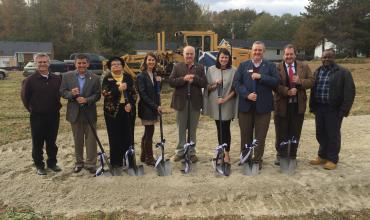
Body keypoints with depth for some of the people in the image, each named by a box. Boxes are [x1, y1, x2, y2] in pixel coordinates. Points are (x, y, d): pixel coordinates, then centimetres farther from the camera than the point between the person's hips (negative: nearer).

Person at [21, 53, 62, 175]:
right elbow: (24, 96, 2)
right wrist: (31, 109, 2)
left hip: (53, 116, 3)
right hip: (37, 117, -3)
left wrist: (57, 106, 7)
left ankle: (52, 163, 27)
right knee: (38, 143, 6)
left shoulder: (56, 79, 3)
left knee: (51, 142, 13)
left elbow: (60, 94, 15)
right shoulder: (30, 80, -6)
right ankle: (39, 165, 20)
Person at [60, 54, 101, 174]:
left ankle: (91, 164, 15)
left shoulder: (95, 78, -2)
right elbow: (62, 92, 1)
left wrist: (86, 100, -21)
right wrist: (71, 94, -20)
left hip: (90, 113, -1)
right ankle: (79, 162, 28)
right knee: (77, 140, 14)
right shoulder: (67, 76, 1)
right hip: (75, 113, 1)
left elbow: (97, 95, -4)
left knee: (91, 140, 4)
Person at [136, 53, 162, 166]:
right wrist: (155, 106, -17)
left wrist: (159, 82, -6)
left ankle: (144, 156, 26)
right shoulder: (141, 76, -11)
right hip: (146, 108, -8)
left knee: (147, 133, 15)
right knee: (150, 132, -4)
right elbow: (143, 94, -15)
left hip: (153, 107, 8)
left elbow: (157, 92, 11)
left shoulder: (155, 75, 11)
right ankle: (149, 158, 7)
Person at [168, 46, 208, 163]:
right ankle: (180, 151, 21)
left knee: (193, 129, 10)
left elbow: (204, 83, -3)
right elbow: (171, 82, -7)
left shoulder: (200, 67, 5)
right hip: (181, 102, 0)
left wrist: (194, 78, -19)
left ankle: (192, 152, 21)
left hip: (195, 102, 1)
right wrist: (183, 79, -19)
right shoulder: (177, 67, 4)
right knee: (181, 129, 9)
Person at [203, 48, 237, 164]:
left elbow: (235, 89, -5)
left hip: (227, 104, -2)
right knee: (219, 128, 12)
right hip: (215, 103, 2)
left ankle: (227, 153, 12)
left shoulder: (233, 71, -4)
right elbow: (207, 87, 4)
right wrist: (215, 85, -15)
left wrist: (225, 99, -15)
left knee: (225, 128, 1)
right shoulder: (211, 70, 1)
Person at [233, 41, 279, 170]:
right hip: (246, 105, 1)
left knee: (260, 135, 6)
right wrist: (247, 94, -14)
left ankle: (257, 160, 19)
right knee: (245, 134, 10)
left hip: (263, 106, 0)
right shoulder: (243, 65, 8)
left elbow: (276, 81, -6)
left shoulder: (270, 66, 7)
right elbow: (236, 83, -1)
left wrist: (261, 76, -16)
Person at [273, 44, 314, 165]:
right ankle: (280, 155, 25)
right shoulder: (277, 68, -3)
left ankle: (292, 156, 25)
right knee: (281, 133, 8)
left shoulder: (304, 67, 6)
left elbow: (311, 81, 3)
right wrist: (287, 91, -21)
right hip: (282, 105, -2)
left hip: (298, 105, 2)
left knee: (295, 133, 11)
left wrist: (300, 81, -15)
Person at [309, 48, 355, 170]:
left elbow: (349, 92, -10)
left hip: (334, 109, -5)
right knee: (320, 133, 12)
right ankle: (322, 156, 26)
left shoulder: (343, 72, -6)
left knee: (333, 134, 3)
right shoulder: (317, 72, 12)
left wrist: (344, 109, -16)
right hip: (319, 108, 5)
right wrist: (312, 106, 10)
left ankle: (332, 159, 16)